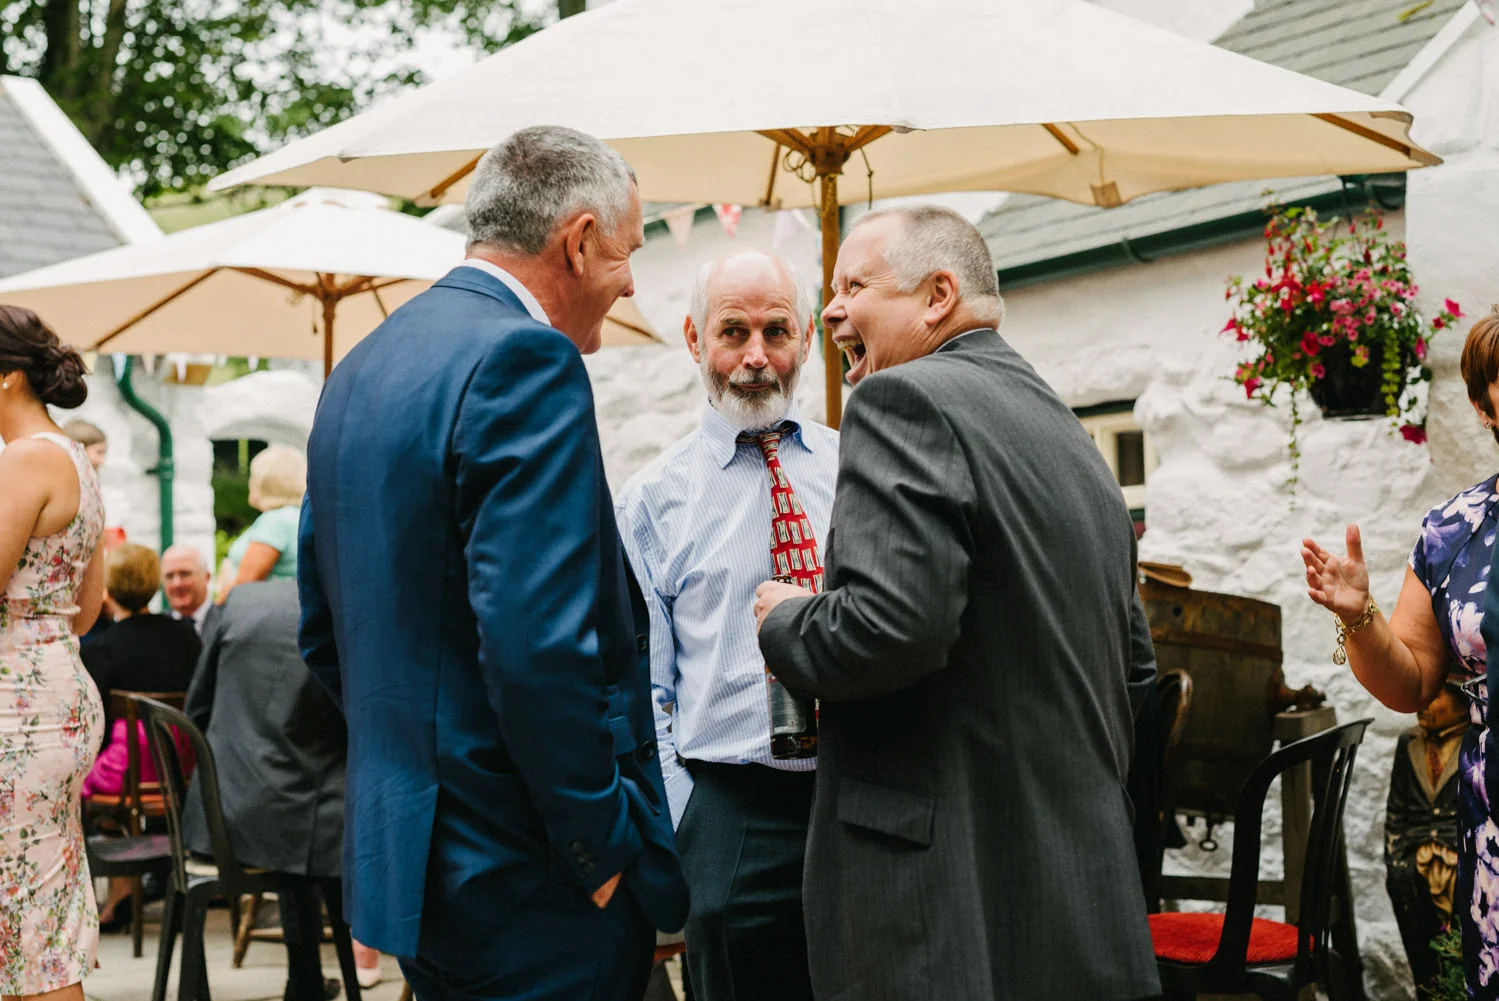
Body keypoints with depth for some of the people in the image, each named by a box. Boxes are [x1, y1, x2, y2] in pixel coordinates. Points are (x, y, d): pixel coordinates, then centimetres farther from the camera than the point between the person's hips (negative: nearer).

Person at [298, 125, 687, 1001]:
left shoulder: (361, 369, 13)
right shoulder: (526, 361, -17)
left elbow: (324, 633, 18)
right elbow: (535, 645, -25)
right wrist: (608, 850, -16)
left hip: (402, 852, 9)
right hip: (525, 886, -9)